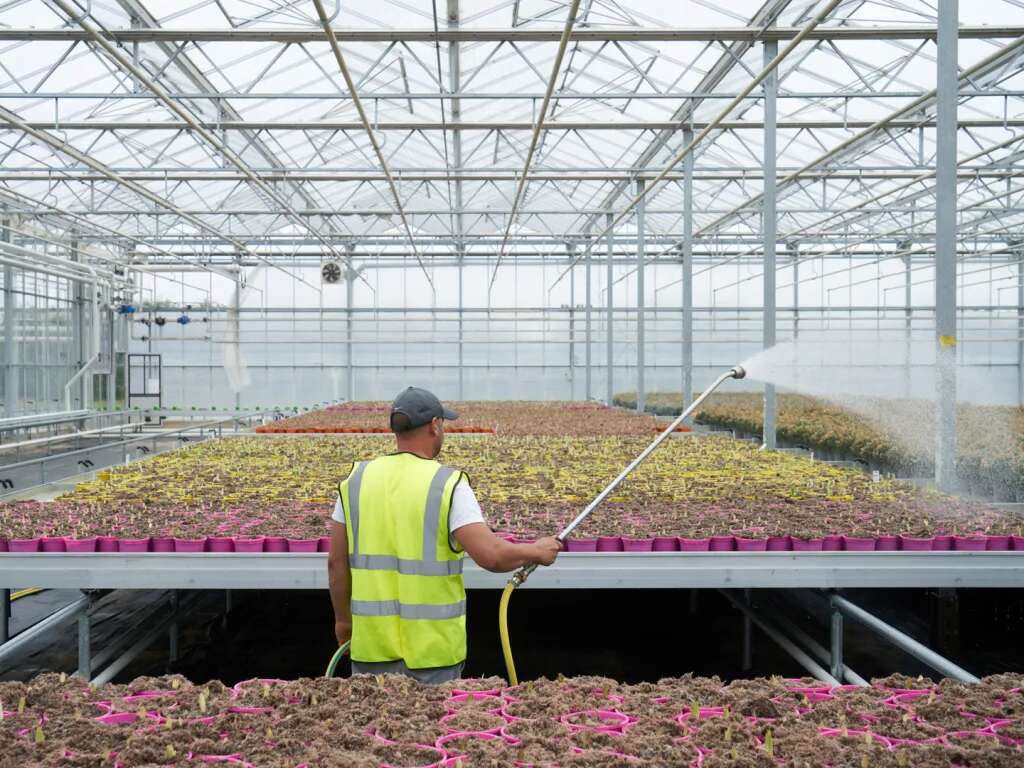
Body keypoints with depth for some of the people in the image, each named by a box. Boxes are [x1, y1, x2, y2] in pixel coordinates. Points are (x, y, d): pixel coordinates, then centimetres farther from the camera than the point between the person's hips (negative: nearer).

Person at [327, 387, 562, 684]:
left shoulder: (357, 480, 1)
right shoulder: (449, 484, -12)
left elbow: (336, 562, 5)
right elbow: (492, 555, -19)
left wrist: (343, 619, 18)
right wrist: (537, 552, 0)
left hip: (372, 637, 4)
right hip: (432, 643, -3)